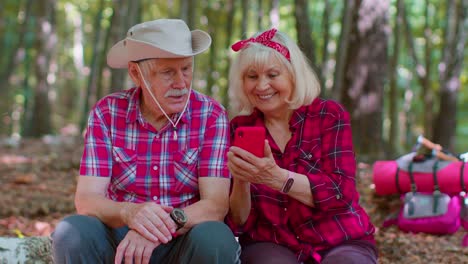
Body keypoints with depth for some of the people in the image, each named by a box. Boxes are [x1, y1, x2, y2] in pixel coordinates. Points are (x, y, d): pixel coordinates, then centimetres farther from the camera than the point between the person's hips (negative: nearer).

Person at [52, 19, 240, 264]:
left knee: (215, 239, -33)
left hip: (185, 239, -1)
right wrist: (129, 213, -36)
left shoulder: (211, 115, -8)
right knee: (72, 233, -28)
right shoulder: (106, 113, -5)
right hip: (120, 238, 1)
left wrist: (169, 222, -37)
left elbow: (216, 204, -16)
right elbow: (87, 200, -13)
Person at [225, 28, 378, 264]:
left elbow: (341, 192, -15)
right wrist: (241, 182, -22)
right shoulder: (238, 128, 2)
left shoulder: (330, 115, -2)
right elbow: (239, 222, 0)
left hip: (340, 243, 0)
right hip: (272, 245, 0)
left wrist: (276, 178, -29)